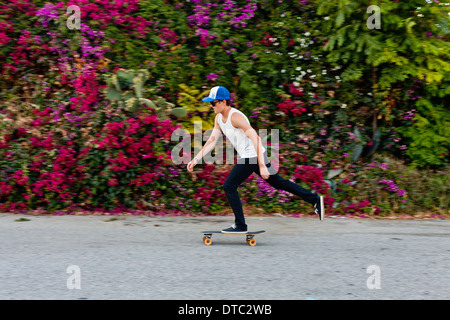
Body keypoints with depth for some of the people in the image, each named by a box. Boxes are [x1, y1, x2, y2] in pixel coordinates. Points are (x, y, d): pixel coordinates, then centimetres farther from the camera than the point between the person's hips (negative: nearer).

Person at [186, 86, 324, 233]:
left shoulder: (235, 116, -21)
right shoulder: (219, 118, 8)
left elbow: (256, 139, -26)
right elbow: (212, 140, 14)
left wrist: (262, 166, -30)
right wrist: (196, 159, 5)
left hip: (253, 156, -9)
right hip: (247, 157, 9)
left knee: (229, 187, -7)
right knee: (279, 183, 16)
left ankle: (240, 225, 1)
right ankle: (315, 199, 21)